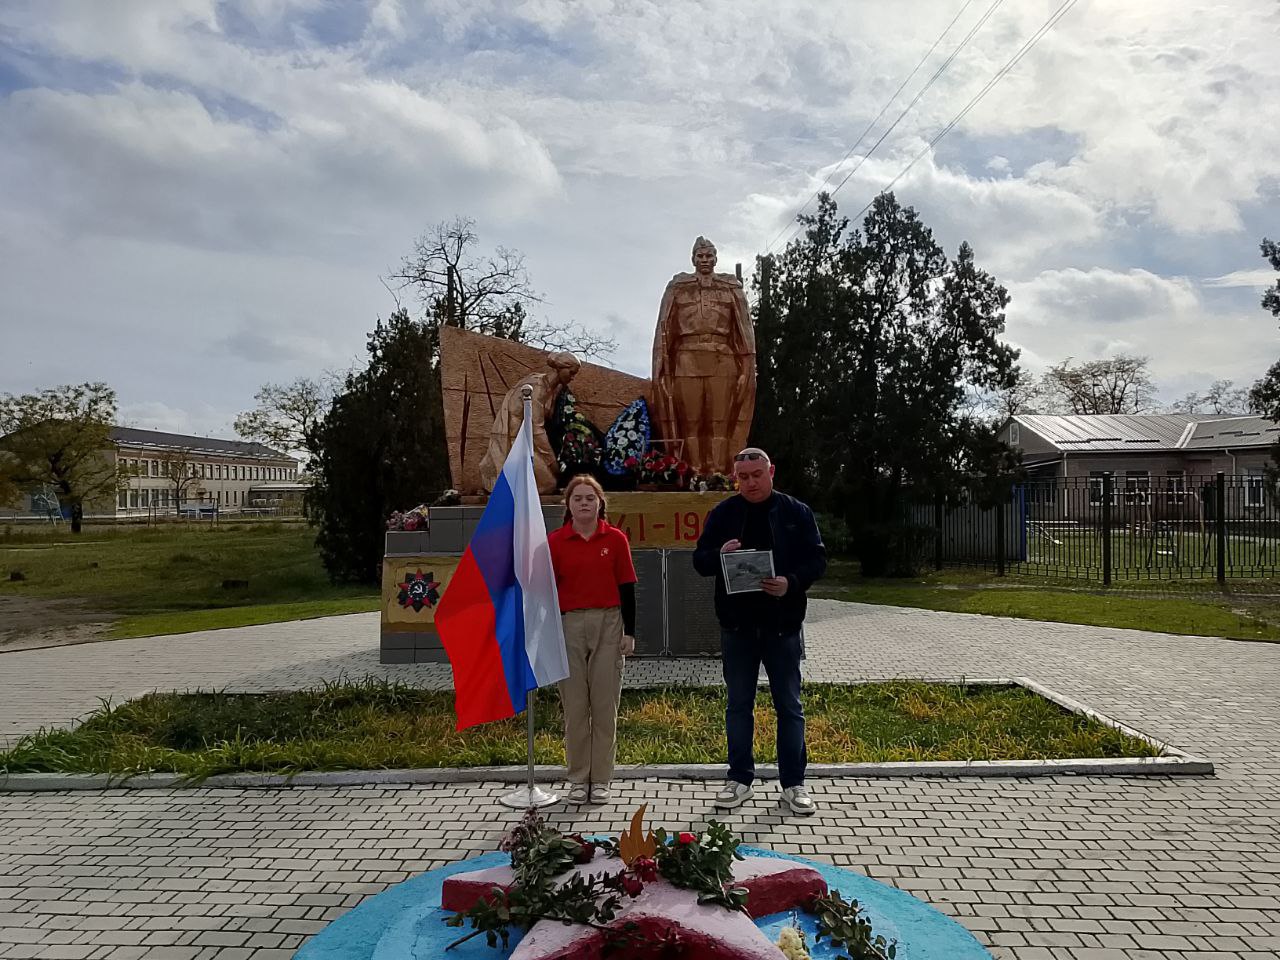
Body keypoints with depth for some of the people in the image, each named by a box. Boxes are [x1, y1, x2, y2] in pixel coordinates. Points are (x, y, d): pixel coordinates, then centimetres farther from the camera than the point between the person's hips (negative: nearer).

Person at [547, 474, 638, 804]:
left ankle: (601, 779, 17)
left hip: (608, 624, 0)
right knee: (574, 704, 6)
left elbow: (626, 587, 3)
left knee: (605, 703, 5)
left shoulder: (615, 539, 1)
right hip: (569, 625, 0)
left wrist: (629, 632, 0)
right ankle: (578, 778, 19)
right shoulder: (555, 541, 1)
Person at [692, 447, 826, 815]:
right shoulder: (722, 513, 3)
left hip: (783, 624, -1)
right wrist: (719, 554, -18)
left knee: (789, 705, 7)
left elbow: (817, 559, 0)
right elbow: (699, 561, 4)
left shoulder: (796, 512, 0)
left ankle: (793, 783, 18)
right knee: (738, 705, 11)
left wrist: (791, 583, -19)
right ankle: (739, 779, 23)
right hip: (737, 626, 1)